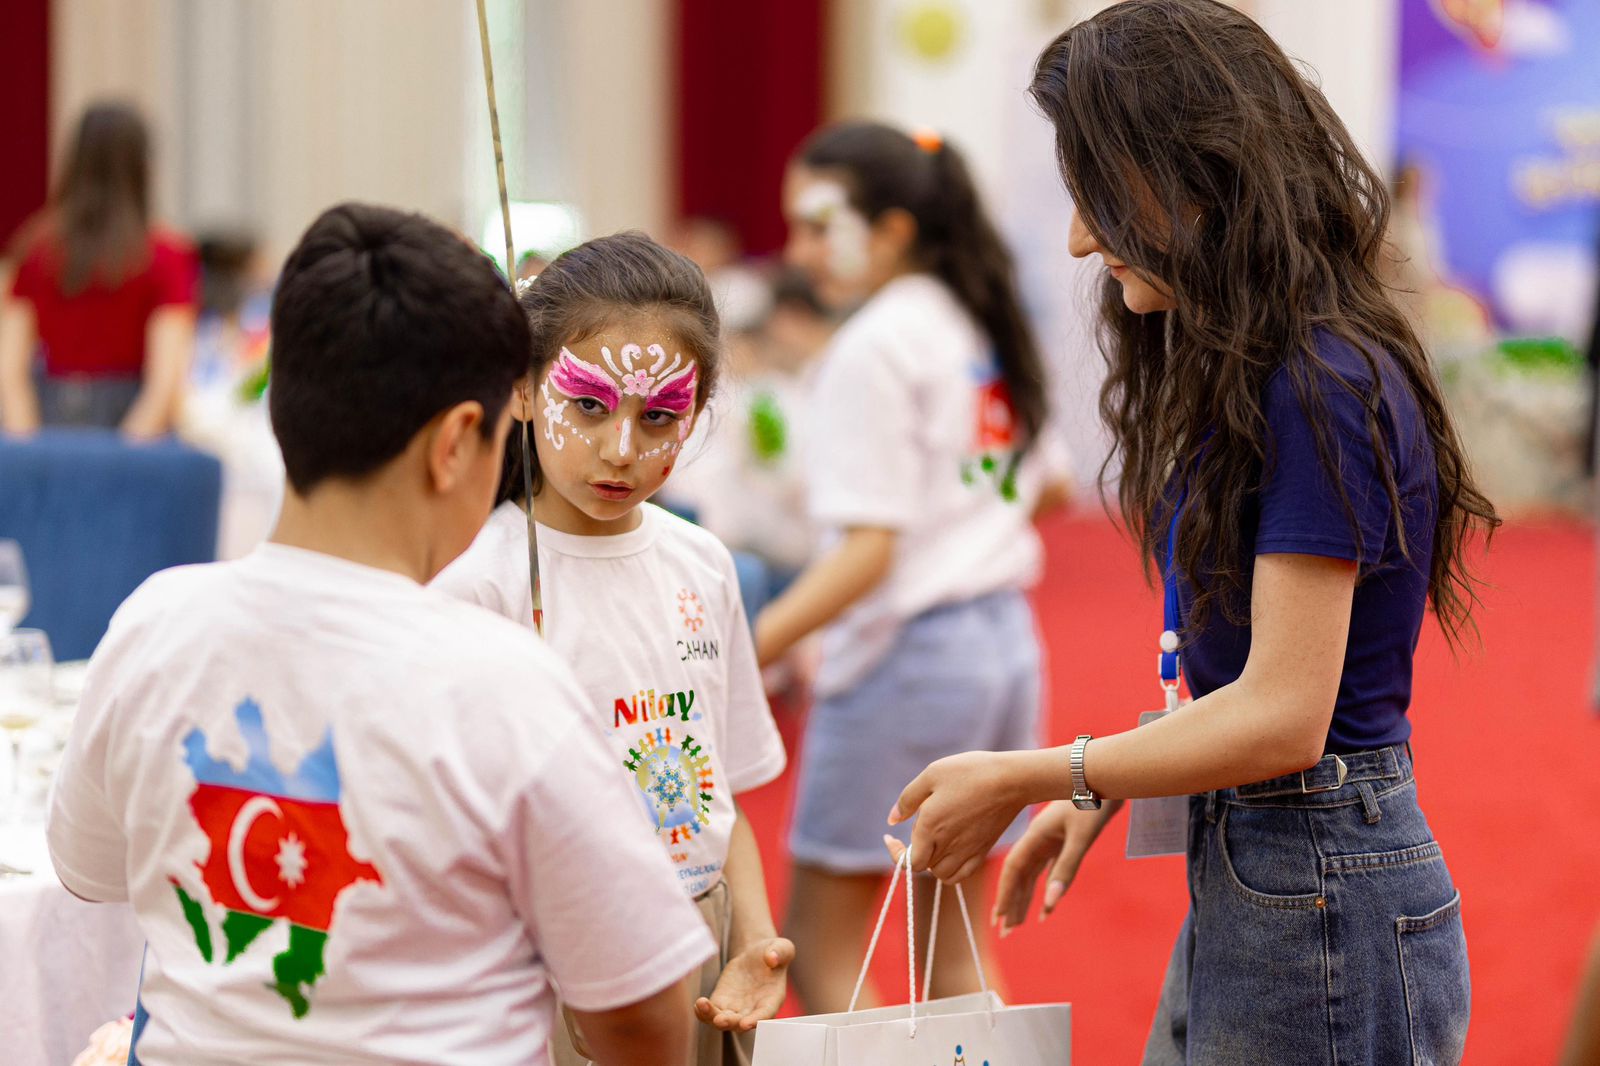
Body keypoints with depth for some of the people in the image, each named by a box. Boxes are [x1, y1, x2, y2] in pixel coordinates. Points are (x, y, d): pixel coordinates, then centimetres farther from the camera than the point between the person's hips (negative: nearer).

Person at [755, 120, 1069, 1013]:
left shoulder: (877, 345, -13)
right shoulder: (985, 327, 11)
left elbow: (868, 548, -19)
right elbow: (1042, 486, 21)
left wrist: (748, 650, -22)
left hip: (906, 652, -8)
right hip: (1008, 642, 9)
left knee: (821, 946, 1)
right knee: (954, 944, 13)